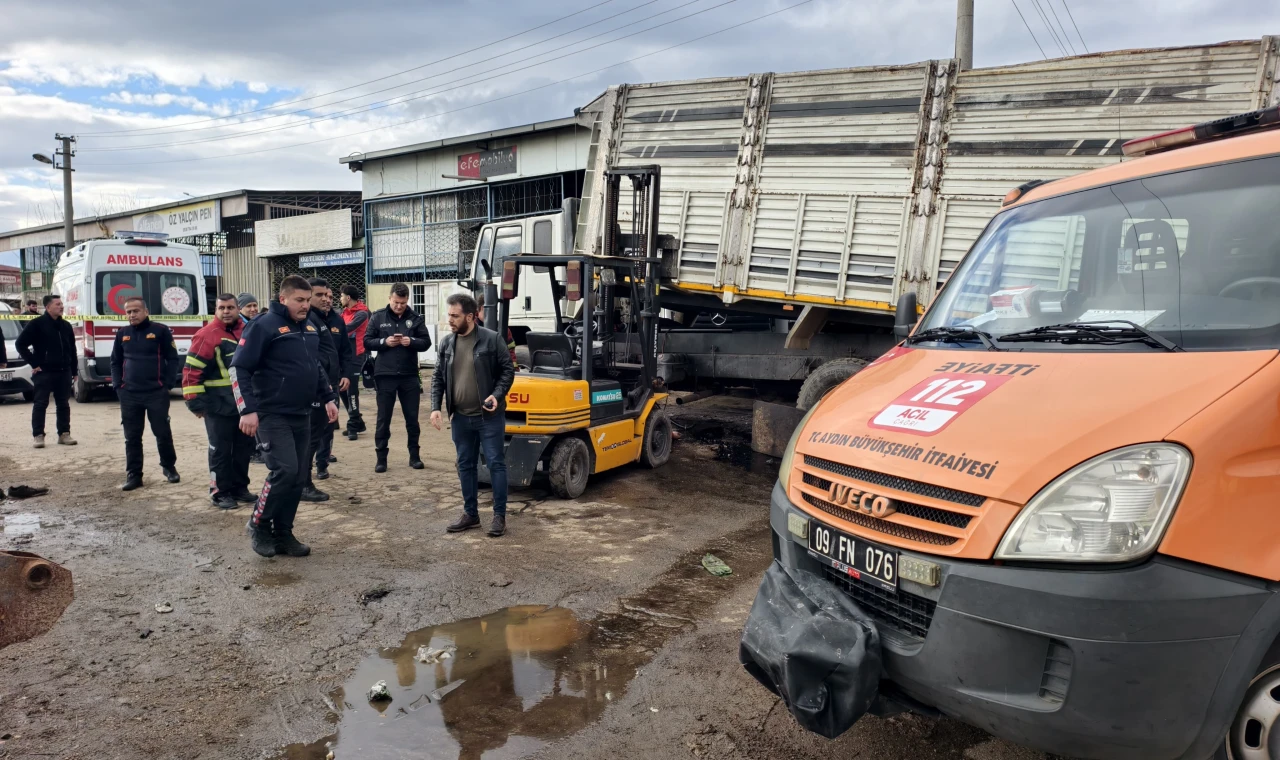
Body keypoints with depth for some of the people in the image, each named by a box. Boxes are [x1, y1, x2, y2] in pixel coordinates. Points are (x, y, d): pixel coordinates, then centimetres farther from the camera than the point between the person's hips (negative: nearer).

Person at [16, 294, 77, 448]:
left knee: (63, 404, 8)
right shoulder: (36, 324, -5)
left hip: (64, 372, 5)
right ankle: (38, 435, 4)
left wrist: (73, 370, 12)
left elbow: (72, 349, 17)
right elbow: (21, 344, -6)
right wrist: (33, 364, -9)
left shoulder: (66, 325, 12)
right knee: (40, 404, 0)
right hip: (44, 372, -5)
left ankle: (64, 434, 13)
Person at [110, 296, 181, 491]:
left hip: (156, 393, -3)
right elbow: (115, 362, 17)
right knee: (132, 437, 6)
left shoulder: (160, 331, -2)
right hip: (128, 395, 4)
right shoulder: (122, 334, 10)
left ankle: (169, 467, 22)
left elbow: (173, 359, -2)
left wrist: (168, 384, -8)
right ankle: (133, 475, 14)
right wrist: (117, 386, 5)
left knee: (163, 433, 3)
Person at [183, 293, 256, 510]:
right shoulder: (207, 335, -12)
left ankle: (240, 488, 25)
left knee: (244, 447, 13)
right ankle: (220, 492, 12)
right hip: (219, 406, -6)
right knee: (220, 450, 2)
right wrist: (195, 402, -15)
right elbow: (191, 371, -14)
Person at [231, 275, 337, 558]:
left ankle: (282, 533, 19)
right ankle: (258, 525, 7)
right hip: (272, 415, -7)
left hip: (301, 416, 7)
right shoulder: (264, 325, -11)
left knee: (298, 477, 7)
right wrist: (248, 409, -20)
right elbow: (239, 368, -14)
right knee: (284, 470, -16)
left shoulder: (310, 328, 12)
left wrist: (329, 398, 15)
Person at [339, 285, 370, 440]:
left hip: (356, 356, -8)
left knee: (351, 391, -6)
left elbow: (348, 328, -24)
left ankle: (353, 426, 4)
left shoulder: (361, 313, -12)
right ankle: (357, 422, 24)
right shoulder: (345, 312, 13)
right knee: (342, 389, 12)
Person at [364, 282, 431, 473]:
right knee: (383, 419, 5)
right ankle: (381, 458, 14)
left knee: (412, 418, 9)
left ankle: (414, 455, 21)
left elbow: (426, 342, 2)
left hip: (410, 376, 1)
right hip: (385, 376, -1)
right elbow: (367, 342, 1)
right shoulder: (378, 317, 1)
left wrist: (412, 342, -17)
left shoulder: (415, 318, 2)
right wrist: (384, 342, -15)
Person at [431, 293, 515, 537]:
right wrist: (436, 407, -1)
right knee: (465, 466, 13)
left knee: (496, 464, 0)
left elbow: (508, 370, -4)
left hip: (489, 416, -5)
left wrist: (497, 395, -18)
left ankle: (500, 515, 10)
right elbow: (438, 378, 9)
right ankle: (470, 513, 26)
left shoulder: (491, 339, -9)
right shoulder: (447, 343, 5)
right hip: (461, 418, 5)